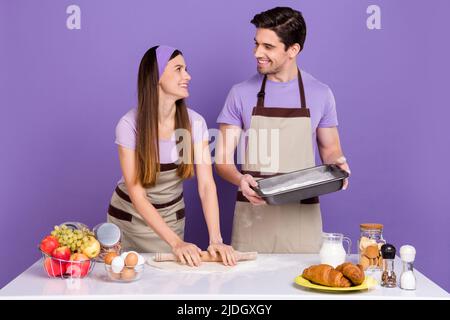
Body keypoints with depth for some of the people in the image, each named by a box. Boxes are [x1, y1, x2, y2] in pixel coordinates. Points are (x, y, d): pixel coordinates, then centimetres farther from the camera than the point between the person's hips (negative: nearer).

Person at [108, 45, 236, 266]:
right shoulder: (129, 125, -24)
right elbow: (137, 194, -24)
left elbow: (206, 185, -19)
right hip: (130, 216, -2)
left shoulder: (194, 123, -16)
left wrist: (215, 239, -32)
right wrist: (176, 242, -33)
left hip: (171, 217, 2)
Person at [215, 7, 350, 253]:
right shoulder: (241, 94, 1)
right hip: (252, 213, 0)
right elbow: (223, 159, 0)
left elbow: (330, 150, 12)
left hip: (302, 216, 0)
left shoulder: (321, 94, 3)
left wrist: (337, 165, -11)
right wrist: (240, 180, -21)